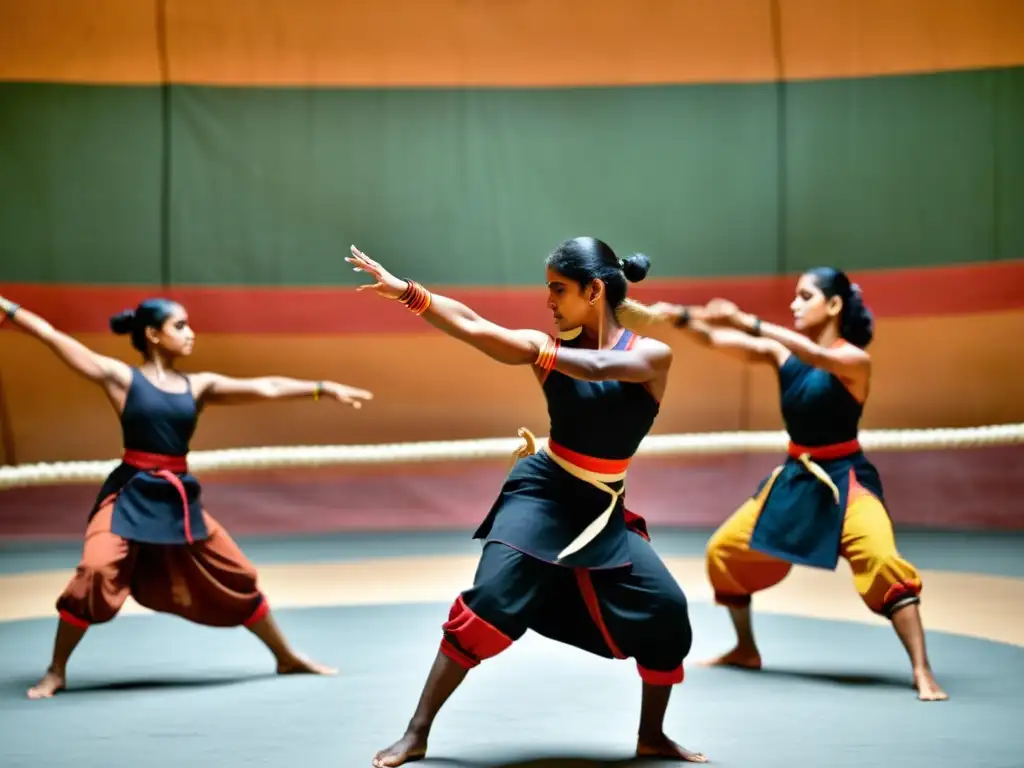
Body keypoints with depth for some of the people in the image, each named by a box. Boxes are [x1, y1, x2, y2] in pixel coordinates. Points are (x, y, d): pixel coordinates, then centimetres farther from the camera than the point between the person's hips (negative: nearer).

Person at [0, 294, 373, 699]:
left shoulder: (199, 385, 7)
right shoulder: (121, 377, -4)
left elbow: (265, 387, 5)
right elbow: (53, 337, -6)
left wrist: (324, 388, 2)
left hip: (178, 498, 4)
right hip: (131, 494, -4)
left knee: (236, 576, 11)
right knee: (95, 573, -21)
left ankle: (287, 657, 29)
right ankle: (56, 672, -2)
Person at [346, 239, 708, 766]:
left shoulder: (652, 355, -6)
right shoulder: (550, 346, -3)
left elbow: (600, 368, -28)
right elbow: (474, 328, -16)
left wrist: (540, 353, -20)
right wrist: (407, 292, -26)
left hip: (602, 508, 1)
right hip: (542, 492, -1)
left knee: (665, 611, -6)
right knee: (488, 603, -17)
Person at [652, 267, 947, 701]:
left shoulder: (854, 360, -15)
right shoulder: (783, 353, 2)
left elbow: (817, 356, -36)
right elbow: (718, 341, -7)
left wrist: (747, 322, -43)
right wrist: (682, 319, -25)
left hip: (845, 481, -7)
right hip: (795, 479, 7)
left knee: (882, 561, -28)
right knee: (723, 551, 11)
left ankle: (922, 672, -22)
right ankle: (746, 650, 31)